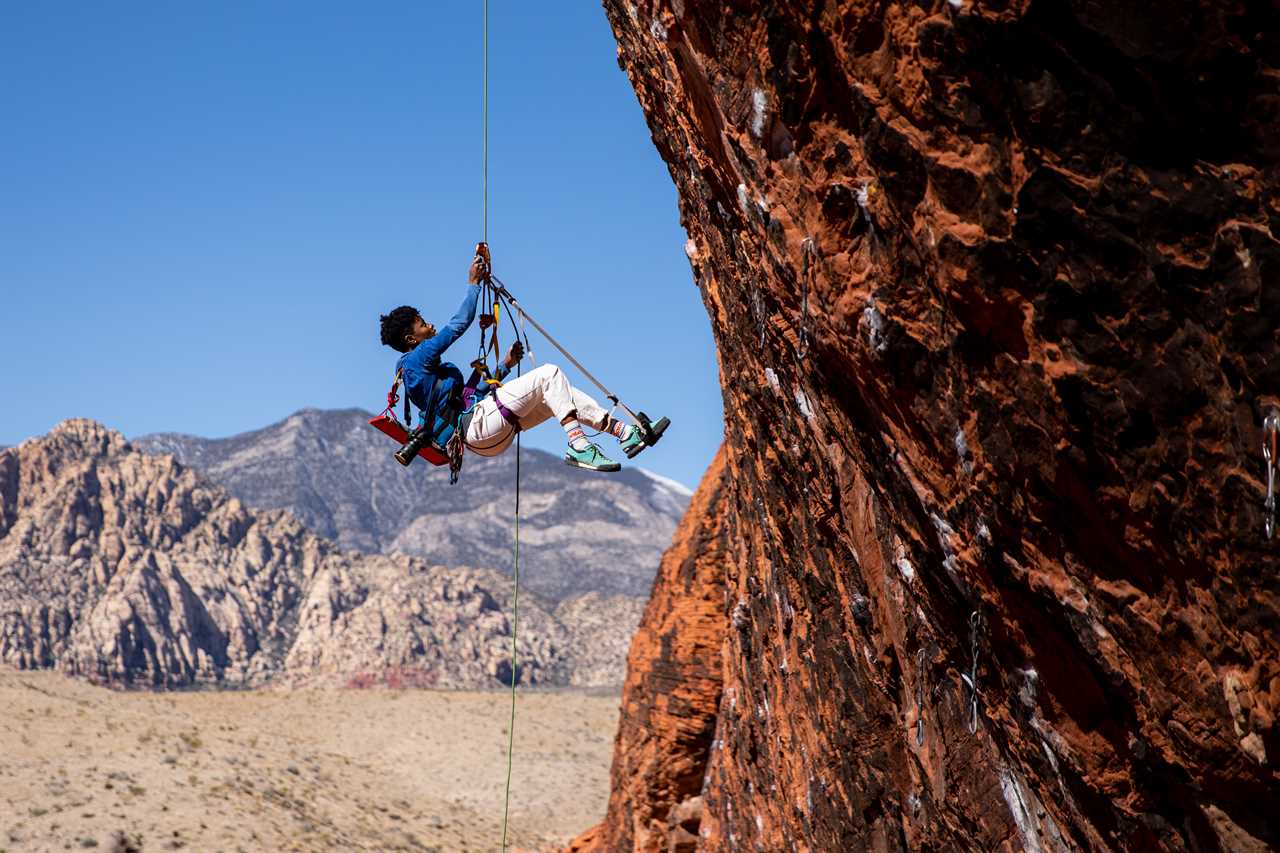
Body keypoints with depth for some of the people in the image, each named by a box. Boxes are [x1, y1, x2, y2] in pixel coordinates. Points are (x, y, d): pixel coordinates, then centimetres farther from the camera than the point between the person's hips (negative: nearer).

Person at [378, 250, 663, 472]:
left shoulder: (434, 368, 27)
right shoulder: (417, 359, -4)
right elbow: (459, 325, -11)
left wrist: (505, 366, 26)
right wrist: (473, 283, -3)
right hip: (478, 424, -10)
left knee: (558, 394, 7)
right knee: (549, 375, -14)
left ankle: (624, 432, -1)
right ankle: (578, 447, -24)